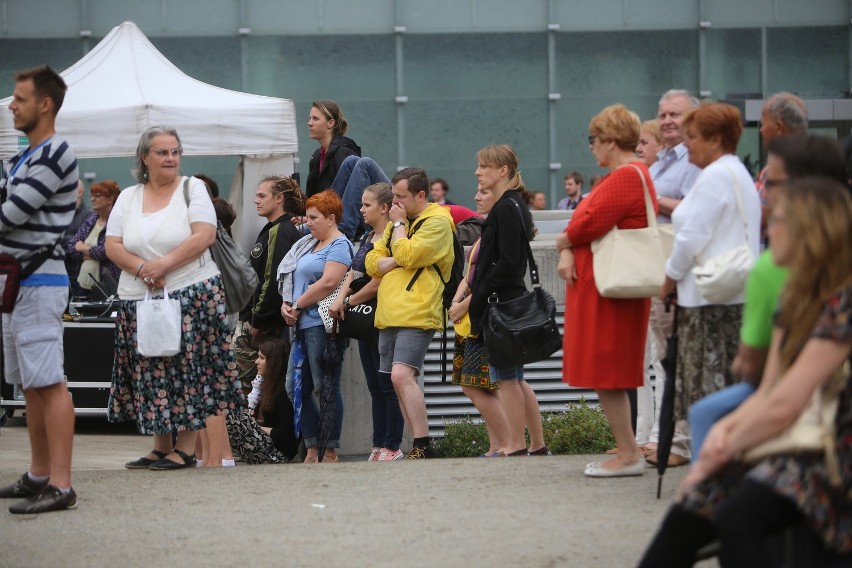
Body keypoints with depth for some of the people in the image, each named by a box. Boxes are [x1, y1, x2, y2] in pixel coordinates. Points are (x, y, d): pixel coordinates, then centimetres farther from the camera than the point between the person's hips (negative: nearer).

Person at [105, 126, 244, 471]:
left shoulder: (193, 189, 1)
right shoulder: (128, 198, 12)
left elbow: (204, 236, -11)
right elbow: (112, 245, 5)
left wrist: (164, 265, -18)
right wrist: (142, 269, -13)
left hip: (191, 296, -4)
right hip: (139, 300, 4)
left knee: (187, 371, -5)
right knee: (151, 374, 6)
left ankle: (185, 448, -1)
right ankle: (161, 447, 14)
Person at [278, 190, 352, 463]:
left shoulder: (339, 245, -6)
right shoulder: (308, 244, 20)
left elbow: (328, 282, -18)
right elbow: (290, 279, 20)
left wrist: (297, 305, -11)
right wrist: (286, 304, 1)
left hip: (323, 325, -9)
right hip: (304, 325, 9)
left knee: (325, 388, -7)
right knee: (295, 388, 7)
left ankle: (330, 451, -2)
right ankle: (312, 448, 13)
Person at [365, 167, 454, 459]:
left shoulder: (437, 222, -5)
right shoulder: (396, 223, 23)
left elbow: (408, 255, -17)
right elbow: (372, 261, 17)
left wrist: (399, 224, -3)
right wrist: (395, 261, -3)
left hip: (417, 314, -9)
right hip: (389, 315, 9)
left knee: (402, 375, -21)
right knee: (402, 382, 7)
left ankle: (423, 446, -20)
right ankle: (419, 448, 11)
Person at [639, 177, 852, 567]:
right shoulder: (797, 298, 14)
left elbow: (783, 406, -19)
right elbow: (767, 393, 13)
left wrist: (722, 451, -8)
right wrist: (725, 429, -7)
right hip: (784, 448, 9)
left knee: (736, 518, -32)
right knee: (684, 518, -9)